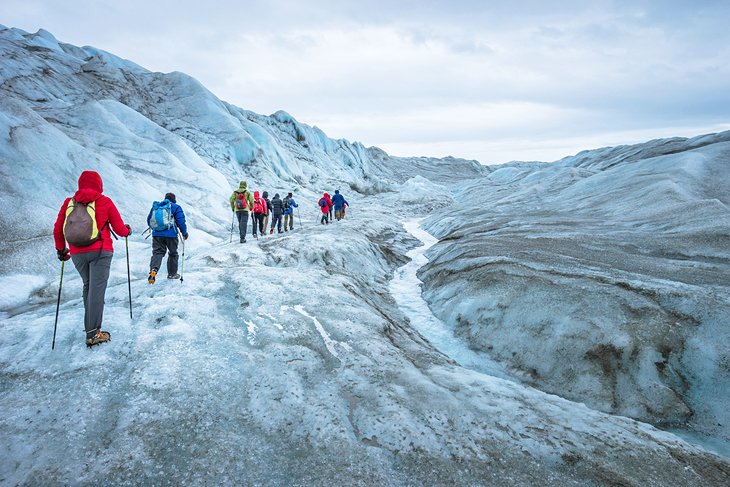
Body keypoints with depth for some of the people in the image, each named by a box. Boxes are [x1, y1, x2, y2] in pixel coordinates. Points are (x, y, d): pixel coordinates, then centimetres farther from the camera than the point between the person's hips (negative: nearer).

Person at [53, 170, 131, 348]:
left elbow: (57, 230, 11)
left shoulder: (69, 203, 7)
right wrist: (128, 230, 23)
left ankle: (90, 325, 24)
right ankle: (93, 333, -10)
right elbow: (120, 229, 1)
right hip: (100, 251, -4)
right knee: (97, 289, -6)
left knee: (88, 286, 20)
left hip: (77, 254, 4)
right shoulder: (105, 202, -1)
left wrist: (60, 249, 26)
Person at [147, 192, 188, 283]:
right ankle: (172, 274, 23)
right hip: (170, 234, -3)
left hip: (156, 234, 3)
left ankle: (153, 269, -27)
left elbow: (149, 220, 23)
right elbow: (181, 221, -4)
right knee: (173, 253, 14)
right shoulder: (175, 207, 3)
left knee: (157, 252, 0)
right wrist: (184, 233, 9)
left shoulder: (155, 206, 17)